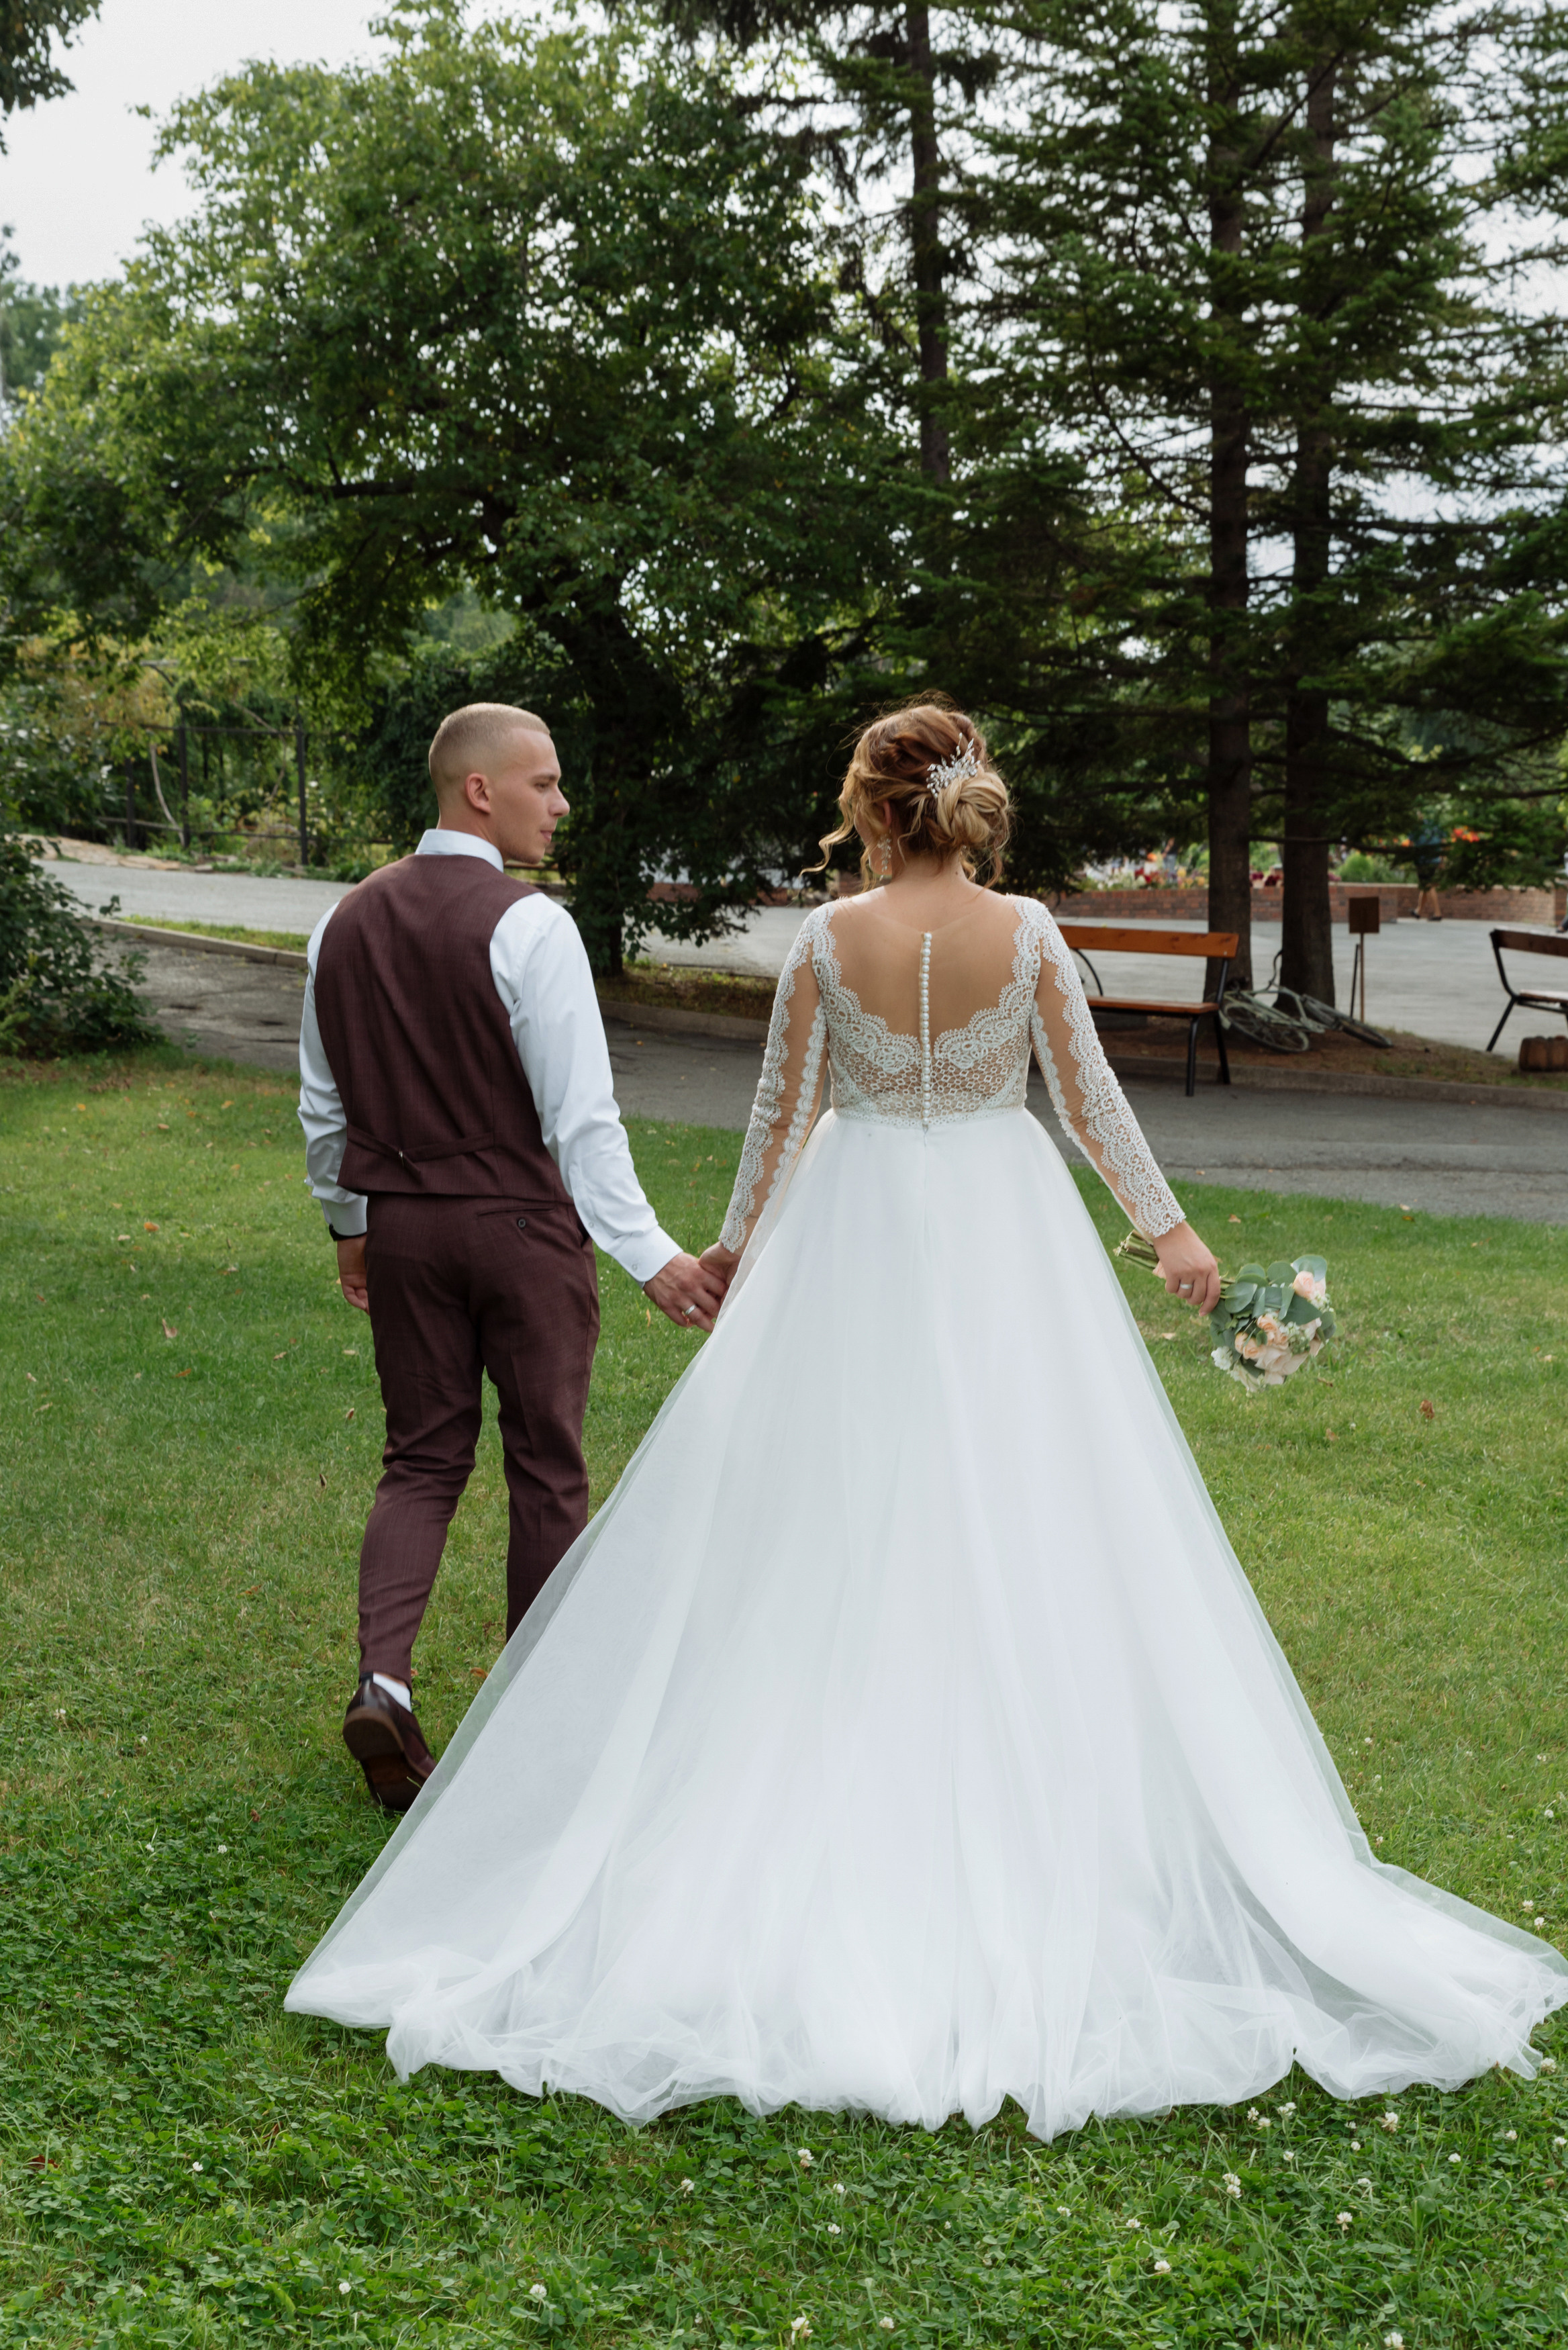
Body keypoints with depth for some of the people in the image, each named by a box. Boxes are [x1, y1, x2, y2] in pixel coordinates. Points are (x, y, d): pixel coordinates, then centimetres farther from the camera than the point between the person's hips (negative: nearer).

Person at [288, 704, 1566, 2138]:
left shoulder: (830, 940, -6)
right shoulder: (1028, 934, -5)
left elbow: (783, 1109, 0)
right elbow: (1090, 1099, 1)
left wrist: (738, 1245, 14)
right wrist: (1169, 1229, 13)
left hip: (859, 1231, 0)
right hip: (1001, 1230, 1)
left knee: (836, 1521, 8)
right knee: (1020, 1512, 7)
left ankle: (843, 1790, 14)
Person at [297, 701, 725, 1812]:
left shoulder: (349, 920, 5)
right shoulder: (528, 925, -16)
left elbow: (325, 1103, 13)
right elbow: (580, 1115, -20)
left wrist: (349, 1221, 25)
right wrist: (650, 1254, -19)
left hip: (400, 1220, 5)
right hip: (523, 1222, -5)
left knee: (422, 1457, 13)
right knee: (546, 1467, 10)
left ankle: (385, 1680, -5)